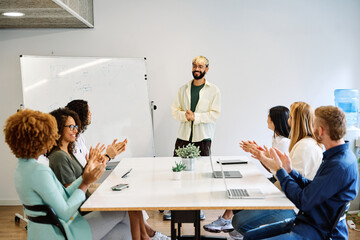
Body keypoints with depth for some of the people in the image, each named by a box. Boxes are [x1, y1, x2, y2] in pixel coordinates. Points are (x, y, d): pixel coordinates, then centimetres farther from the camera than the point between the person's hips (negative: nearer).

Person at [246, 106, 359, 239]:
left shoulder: (340, 166, -25)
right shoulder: (336, 156, 9)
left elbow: (303, 202, -21)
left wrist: (279, 170, -12)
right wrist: (290, 171, 4)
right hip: (305, 221, 10)